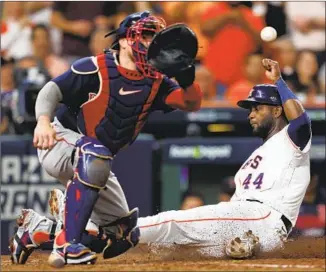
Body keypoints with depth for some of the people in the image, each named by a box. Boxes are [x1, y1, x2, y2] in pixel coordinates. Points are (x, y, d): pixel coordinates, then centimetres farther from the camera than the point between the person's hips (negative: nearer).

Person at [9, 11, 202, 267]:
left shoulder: (155, 82, 0)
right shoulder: (96, 68, -16)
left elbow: (192, 103, -9)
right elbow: (52, 89, -23)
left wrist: (187, 79, -31)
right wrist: (44, 120, -42)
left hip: (93, 160, 7)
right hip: (60, 140, -7)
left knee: (122, 236, 7)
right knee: (95, 156, -42)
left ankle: (35, 231, 22)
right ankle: (67, 244, -36)